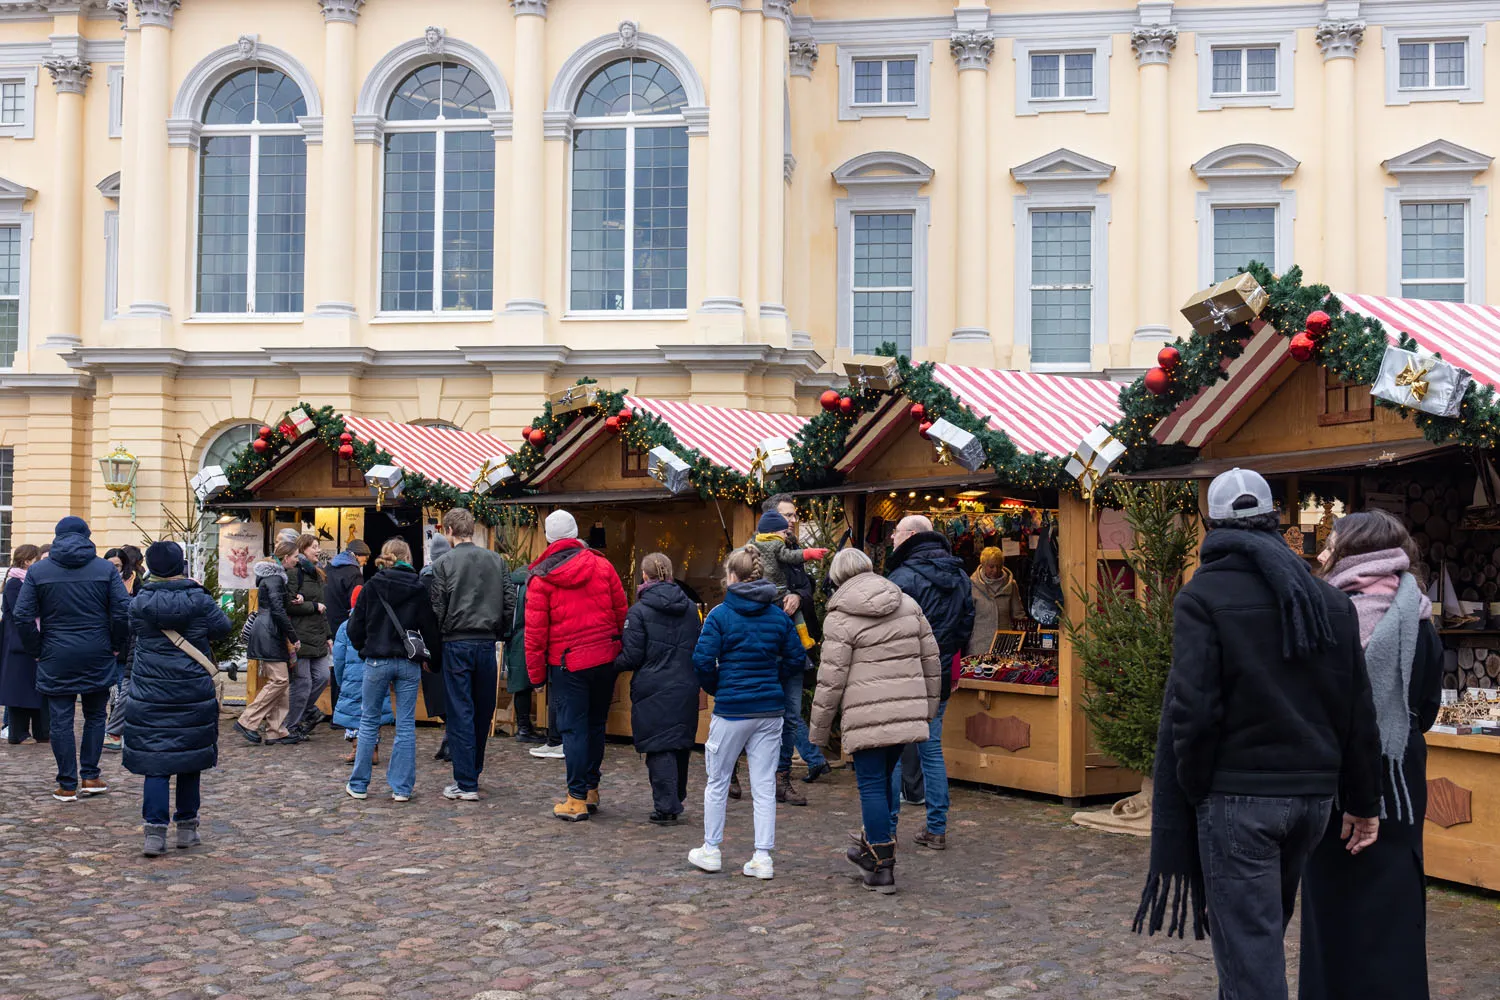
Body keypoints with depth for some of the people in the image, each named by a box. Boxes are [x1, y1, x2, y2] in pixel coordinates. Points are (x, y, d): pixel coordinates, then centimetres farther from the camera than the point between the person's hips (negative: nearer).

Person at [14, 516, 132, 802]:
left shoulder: (37, 571, 1)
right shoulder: (106, 569, 0)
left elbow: (23, 617, -4)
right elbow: (123, 612, -7)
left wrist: (37, 650, 5)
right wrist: (115, 646, 5)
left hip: (55, 659, 0)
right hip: (97, 656, 0)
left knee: (60, 721, 5)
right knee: (95, 716, 15)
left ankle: (67, 785, 8)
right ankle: (90, 776, 13)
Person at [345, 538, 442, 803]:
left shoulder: (372, 587, -3)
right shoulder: (420, 589, -2)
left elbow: (355, 626, 0)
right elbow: (431, 628, 0)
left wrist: (363, 648, 19)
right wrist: (432, 660, 13)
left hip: (377, 661, 0)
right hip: (409, 663, 0)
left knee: (369, 722, 11)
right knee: (406, 725, 5)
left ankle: (359, 785, 17)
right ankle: (402, 788, 6)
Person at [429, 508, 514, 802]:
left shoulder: (443, 563, -5)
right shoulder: (497, 560, 5)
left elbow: (437, 609, -6)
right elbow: (509, 602, 3)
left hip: (456, 645, -3)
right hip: (487, 644, 4)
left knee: (460, 714, 0)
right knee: (483, 713, 13)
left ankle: (466, 785, -1)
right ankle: (473, 772, 25)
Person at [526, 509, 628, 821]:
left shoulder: (541, 578, -5)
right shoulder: (601, 565, 0)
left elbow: (535, 630, -5)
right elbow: (621, 611, 3)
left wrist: (536, 674, 3)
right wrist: (621, 650, 14)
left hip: (568, 663, -3)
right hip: (606, 658, 3)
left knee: (574, 729, 2)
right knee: (596, 724, 15)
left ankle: (577, 799, 1)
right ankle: (591, 790, 24)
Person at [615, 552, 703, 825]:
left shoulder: (639, 611, -10)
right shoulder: (690, 608, 7)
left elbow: (632, 656, -9)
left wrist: (613, 662, 9)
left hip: (653, 689, -5)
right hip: (686, 688, 5)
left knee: (659, 748, 0)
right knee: (681, 745, 16)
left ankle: (666, 807, -1)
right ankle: (676, 800, 28)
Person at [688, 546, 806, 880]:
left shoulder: (720, 615, -8)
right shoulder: (778, 615, 4)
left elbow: (703, 661, -13)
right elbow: (797, 658, 6)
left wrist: (716, 687, 4)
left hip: (731, 710, -3)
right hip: (770, 709, 3)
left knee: (717, 782, 12)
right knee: (765, 786, 7)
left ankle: (711, 851, 21)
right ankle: (763, 857, 7)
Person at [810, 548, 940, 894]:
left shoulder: (841, 618, -6)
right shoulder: (907, 604, 9)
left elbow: (831, 678, -8)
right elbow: (931, 657, 14)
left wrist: (819, 727, 2)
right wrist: (930, 703, 25)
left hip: (867, 716, -5)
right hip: (907, 710, 5)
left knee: (872, 785, 2)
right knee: (885, 778, 19)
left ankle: (882, 869, 5)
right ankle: (872, 849, 28)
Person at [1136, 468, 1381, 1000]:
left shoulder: (1202, 596, -9)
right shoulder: (1331, 601, 8)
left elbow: (1191, 710, -17)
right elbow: (1358, 711, 9)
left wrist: (1191, 791, -6)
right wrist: (1364, 802, 15)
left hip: (1236, 796, -6)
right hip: (1312, 795, 6)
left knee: (1249, 951, -1)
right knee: (1263, 933, 22)